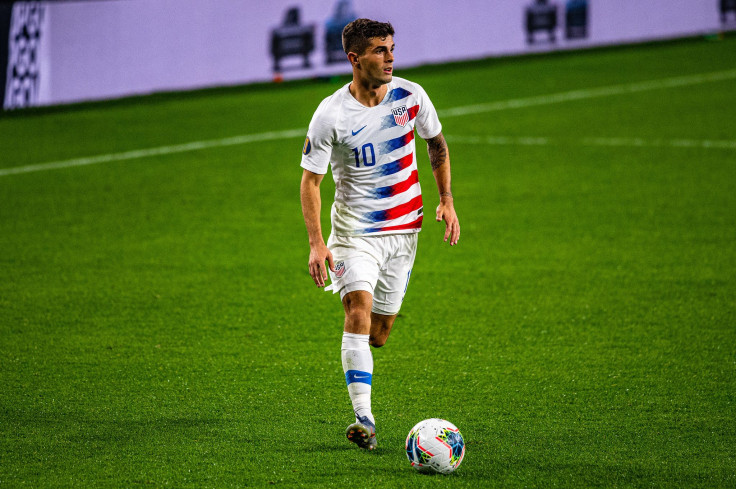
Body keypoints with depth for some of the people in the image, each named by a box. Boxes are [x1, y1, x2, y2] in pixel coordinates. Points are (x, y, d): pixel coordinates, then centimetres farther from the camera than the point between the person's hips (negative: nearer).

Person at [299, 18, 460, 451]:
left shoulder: (410, 96, -5)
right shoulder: (330, 115, -15)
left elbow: (437, 143, 14)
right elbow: (310, 179, -7)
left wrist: (447, 200, 6)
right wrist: (316, 243, -16)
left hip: (404, 228, 3)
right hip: (354, 229, -3)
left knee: (380, 329, 6)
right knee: (359, 310, -22)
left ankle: (358, 366, 42)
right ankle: (364, 419, -26)